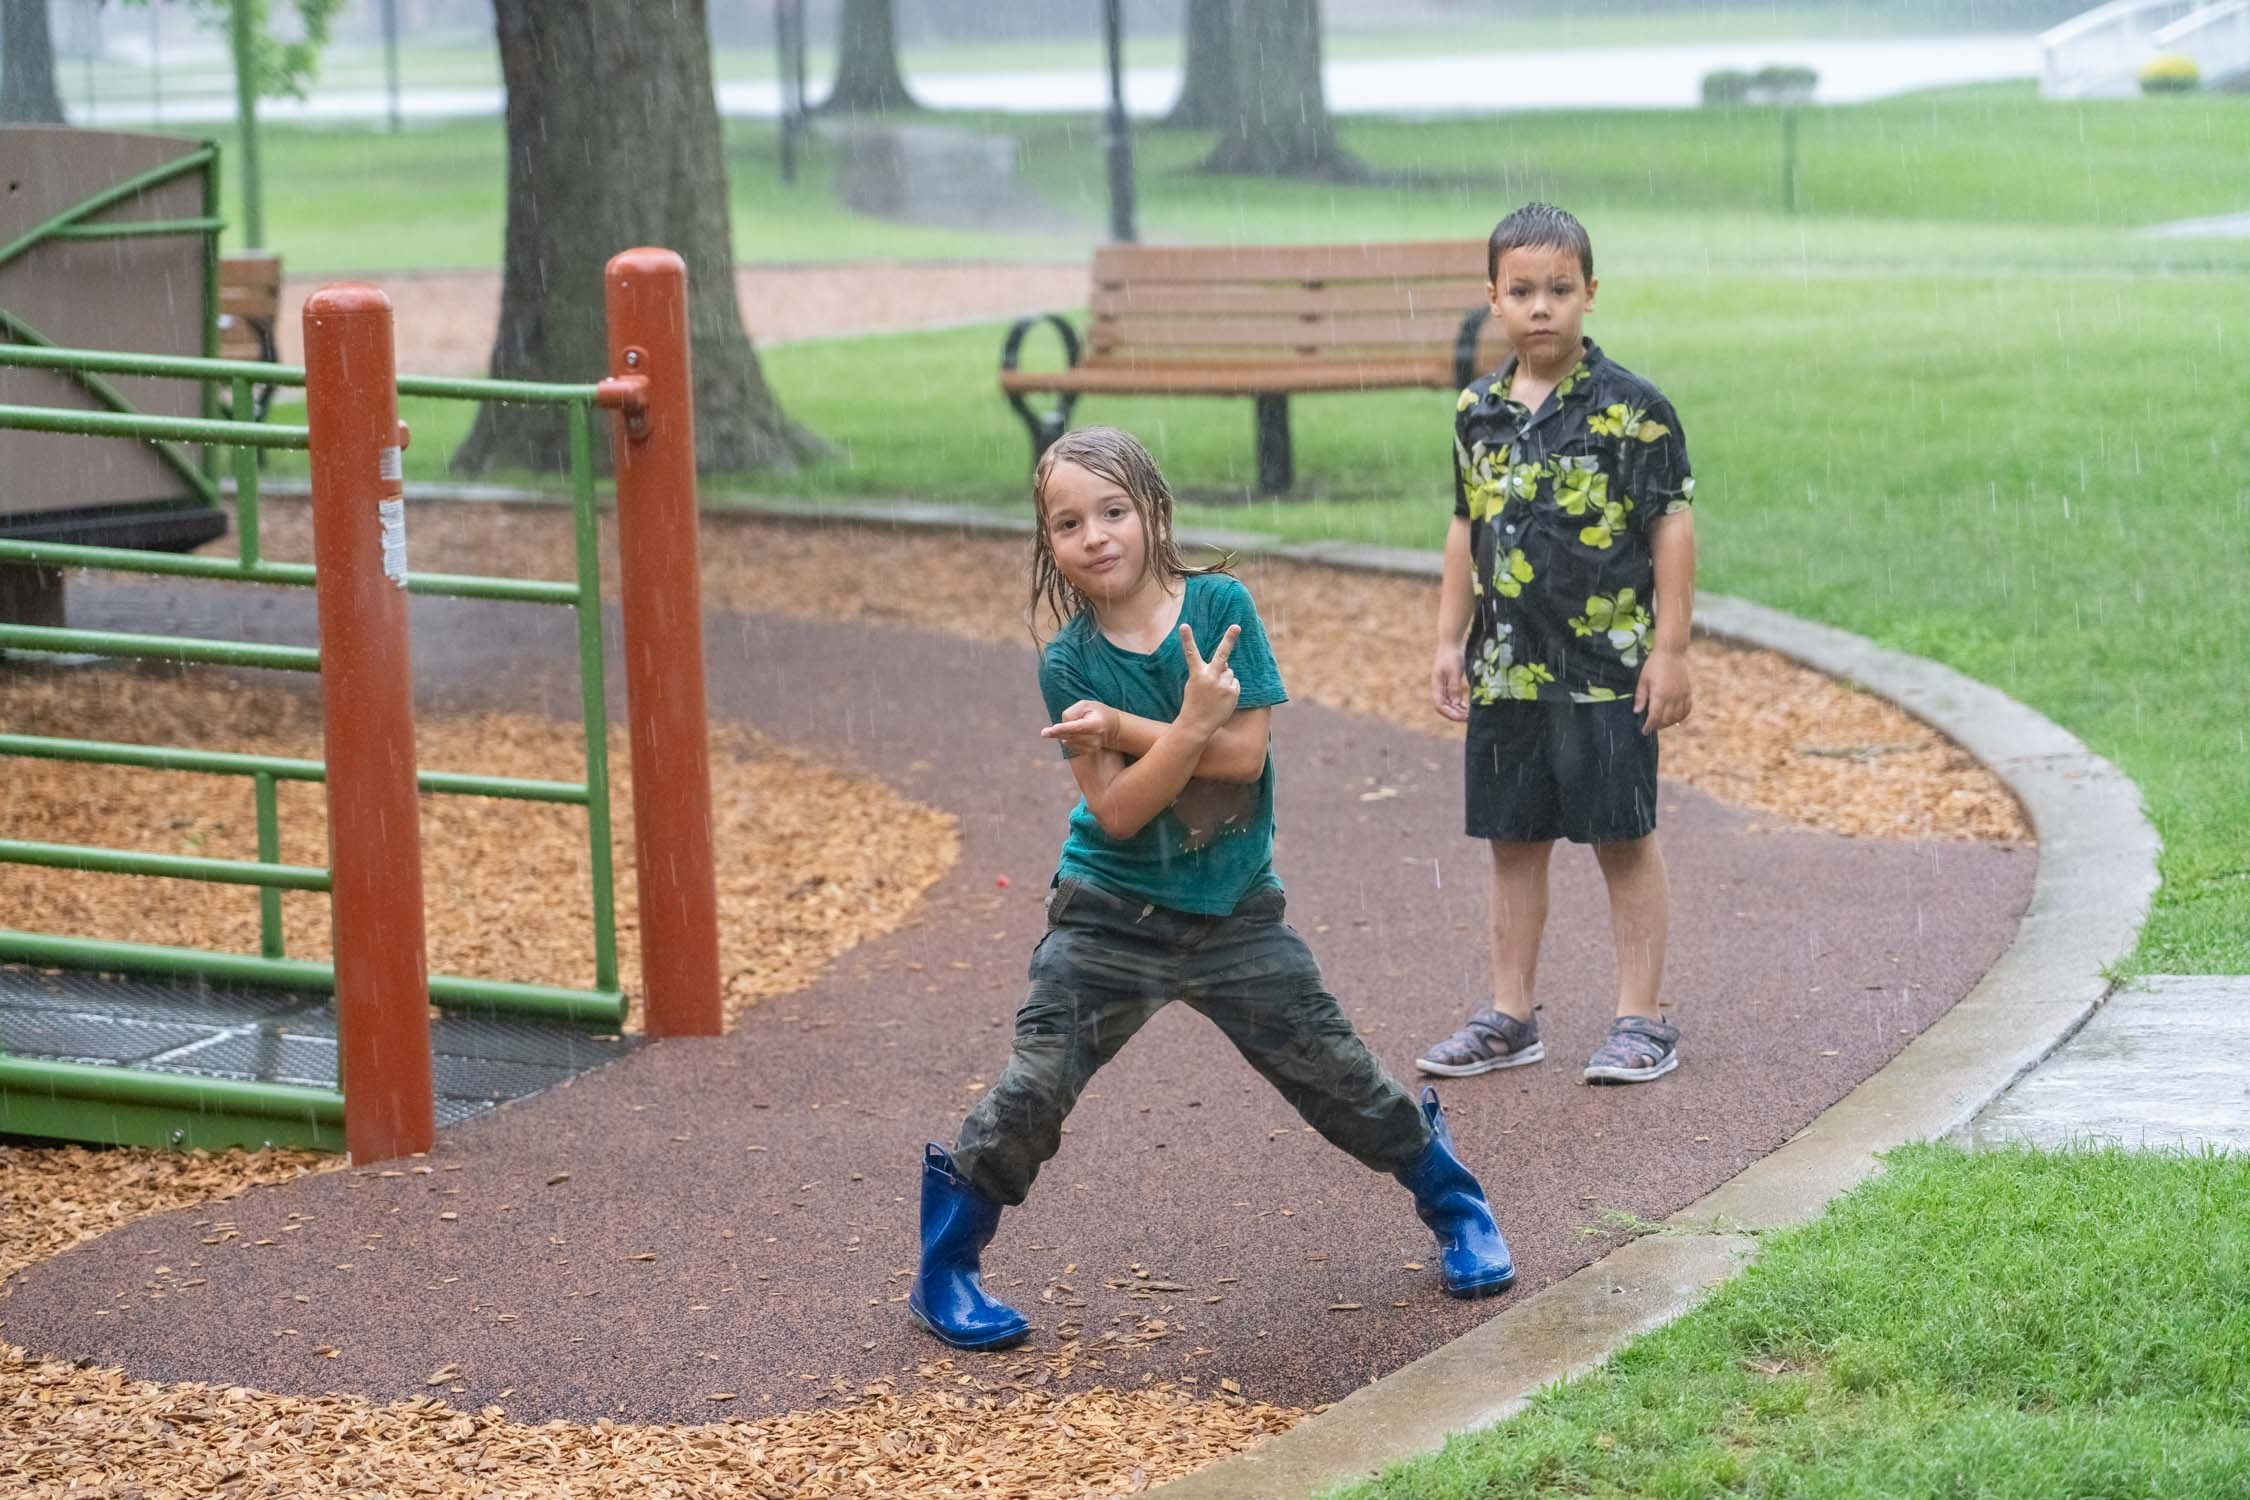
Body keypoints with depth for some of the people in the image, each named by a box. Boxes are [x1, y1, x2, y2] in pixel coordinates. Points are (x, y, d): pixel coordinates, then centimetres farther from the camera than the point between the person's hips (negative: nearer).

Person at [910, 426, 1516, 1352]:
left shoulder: (1220, 606, -9)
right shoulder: (1068, 664, -9)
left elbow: (1244, 754, -17)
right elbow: (1116, 810, -16)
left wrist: (1123, 729, -20)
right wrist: (1188, 727, -29)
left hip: (1235, 912, 1)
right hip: (1110, 917, -1)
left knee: (1333, 1071, 5)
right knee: (1033, 1091, -9)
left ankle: (1452, 1201, 29)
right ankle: (945, 1270, 7)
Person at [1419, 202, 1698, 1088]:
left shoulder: (1630, 408, -8)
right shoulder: (1479, 413, 7)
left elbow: (1672, 526, -7)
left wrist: (1669, 649, -10)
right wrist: (1450, 642, 13)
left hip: (1607, 672, -5)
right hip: (1505, 672, 5)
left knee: (1623, 841, 2)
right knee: (1513, 841, 11)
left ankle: (1640, 1022, 9)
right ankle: (1509, 1018, 20)